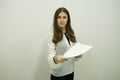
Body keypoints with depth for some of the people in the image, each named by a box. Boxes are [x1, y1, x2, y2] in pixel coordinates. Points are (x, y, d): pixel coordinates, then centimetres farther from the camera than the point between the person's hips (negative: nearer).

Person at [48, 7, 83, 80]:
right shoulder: (53, 36, -11)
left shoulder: (71, 34, 5)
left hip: (70, 72, 5)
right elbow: (51, 55, -17)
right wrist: (55, 59, -37)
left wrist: (77, 56, -10)